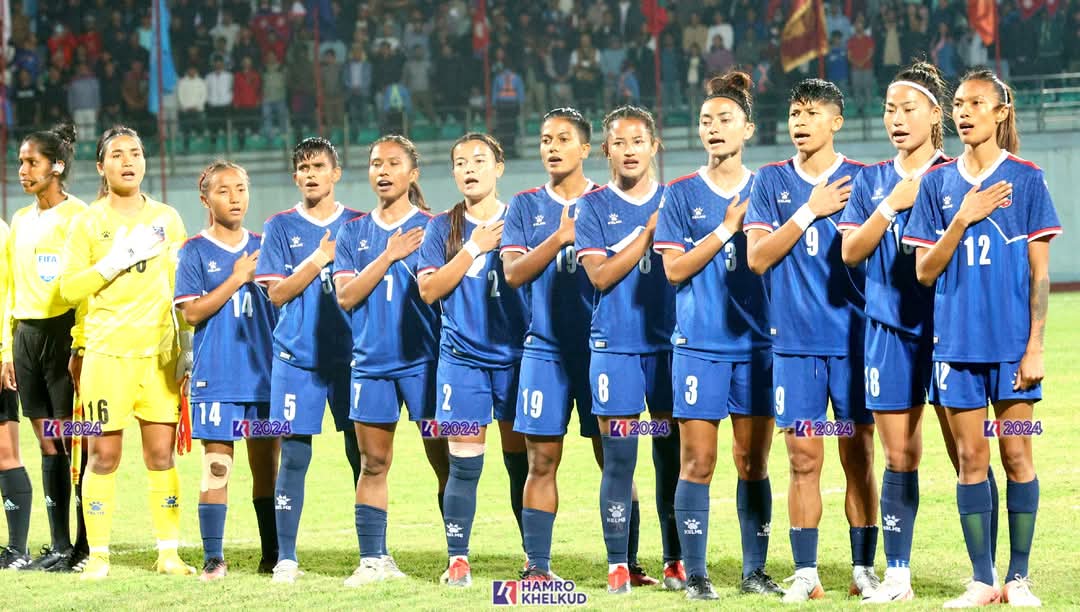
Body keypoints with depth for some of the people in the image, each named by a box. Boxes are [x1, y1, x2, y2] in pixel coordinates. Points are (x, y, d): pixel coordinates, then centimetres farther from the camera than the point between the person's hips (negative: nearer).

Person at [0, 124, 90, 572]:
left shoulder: (76, 215, -5)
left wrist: (82, 346, -16)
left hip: (64, 332, -7)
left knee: (76, 442, -6)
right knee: (49, 444, 8)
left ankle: (87, 547, -4)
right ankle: (59, 546, 10)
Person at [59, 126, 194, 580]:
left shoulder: (166, 218, 11)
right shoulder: (88, 223, 4)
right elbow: (69, 288, -2)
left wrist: (188, 346, 7)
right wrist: (115, 262, -13)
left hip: (159, 352, 2)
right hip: (106, 352, -2)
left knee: (162, 453, 1)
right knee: (104, 454, -2)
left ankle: (168, 552, 7)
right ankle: (97, 554, 5)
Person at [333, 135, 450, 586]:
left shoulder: (432, 227, 2)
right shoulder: (354, 234, 11)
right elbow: (346, 295, 0)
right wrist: (389, 255, -7)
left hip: (424, 358, -3)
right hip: (371, 361, 3)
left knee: (443, 460, -4)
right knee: (372, 463, 5)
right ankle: (373, 559, 10)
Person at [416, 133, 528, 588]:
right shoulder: (443, 228, 8)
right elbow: (429, 289, -3)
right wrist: (474, 248, -7)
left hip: (516, 355, 0)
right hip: (462, 358, 0)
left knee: (522, 461, 2)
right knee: (463, 464, -4)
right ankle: (458, 560, 3)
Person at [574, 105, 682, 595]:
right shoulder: (593, 206, 4)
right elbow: (600, 275, -8)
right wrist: (650, 232, -12)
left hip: (668, 343, 2)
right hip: (615, 347, -2)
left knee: (671, 454, 3)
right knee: (618, 457, -2)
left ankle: (676, 560, 11)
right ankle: (618, 564, 3)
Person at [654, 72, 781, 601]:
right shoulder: (681, 195, 4)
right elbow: (674, 268, -5)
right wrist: (728, 228, -10)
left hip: (757, 343, 2)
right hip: (699, 344, -2)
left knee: (753, 462, 5)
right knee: (697, 462, -3)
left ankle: (755, 571, 12)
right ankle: (695, 574, 3)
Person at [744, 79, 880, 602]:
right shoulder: (770, 182, 7)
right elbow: (757, 257, -2)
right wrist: (810, 211, -9)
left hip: (855, 338, 0)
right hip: (794, 341, 1)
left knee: (858, 457, 1)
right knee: (804, 460, 1)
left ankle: (863, 569, 8)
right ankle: (805, 573, 7)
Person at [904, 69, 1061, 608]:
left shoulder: (1025, 179, -1)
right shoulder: (937, 184, 6)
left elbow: (1039, 271, -1)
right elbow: (925, 272, 3)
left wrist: (1035, 346, -7)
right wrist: (963, 219, -11)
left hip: (1012, 341, -2)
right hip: (957, 340, 2)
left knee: (1016, 456, 1)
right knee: (971, 458, 4)